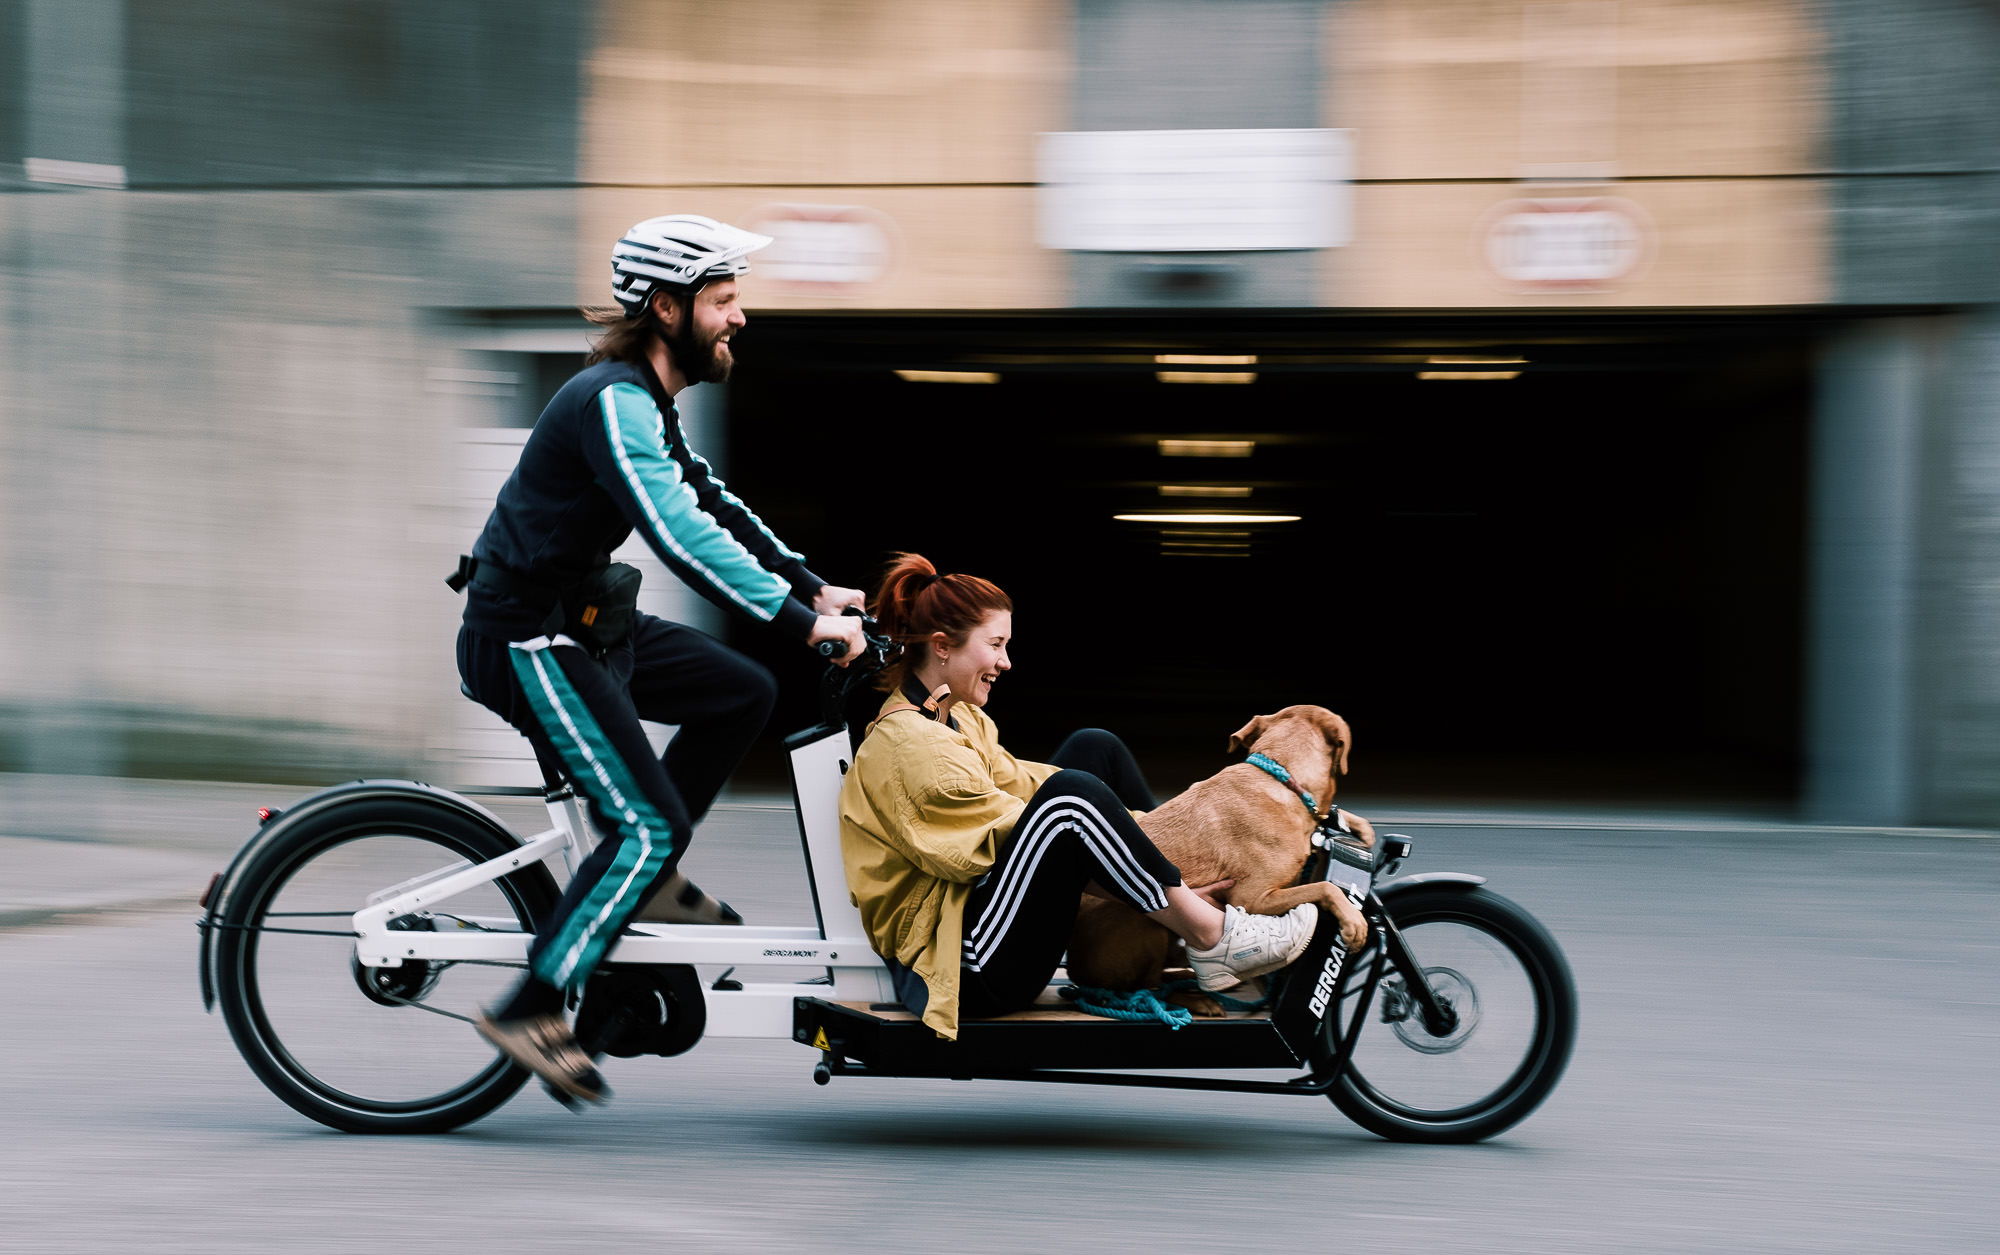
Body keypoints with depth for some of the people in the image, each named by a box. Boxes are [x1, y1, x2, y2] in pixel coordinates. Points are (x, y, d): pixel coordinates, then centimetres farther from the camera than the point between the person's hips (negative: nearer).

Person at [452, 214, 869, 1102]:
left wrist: (813, 588, 12)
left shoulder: (644, 403, 12)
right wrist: (800, 621, -33)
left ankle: (646, 880, 16)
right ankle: (531, 1011, -8)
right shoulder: (613, 402, -21)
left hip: (579, 621, 10)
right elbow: (679, 535, -32)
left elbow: (711, 503, 19)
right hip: (523, 641, -10)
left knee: (744, 694, 10)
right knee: (649, 823, -13)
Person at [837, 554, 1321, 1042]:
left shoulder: (956, 717, 13)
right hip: (957, 973, -10)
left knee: (1094, 748, 6)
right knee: (1072, 796, -29)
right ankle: (1210, 937, -18)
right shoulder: (912, 747, -19)